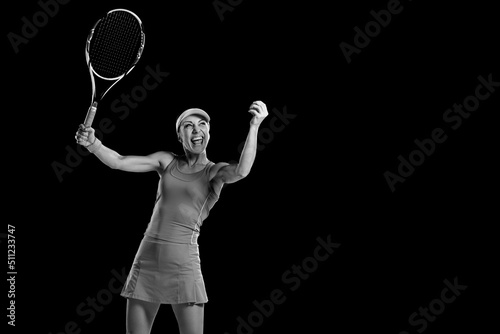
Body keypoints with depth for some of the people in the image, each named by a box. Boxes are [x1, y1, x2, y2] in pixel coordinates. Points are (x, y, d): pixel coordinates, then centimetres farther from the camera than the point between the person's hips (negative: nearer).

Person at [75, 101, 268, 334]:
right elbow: (118, 162, 2)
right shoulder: (166, 161, 11)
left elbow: (241, 171, -22)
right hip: (147, 257, 3)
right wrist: (92, 143, -17)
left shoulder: (216, 172, 1)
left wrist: (255, 125, -33)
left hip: (183, 262, -3)